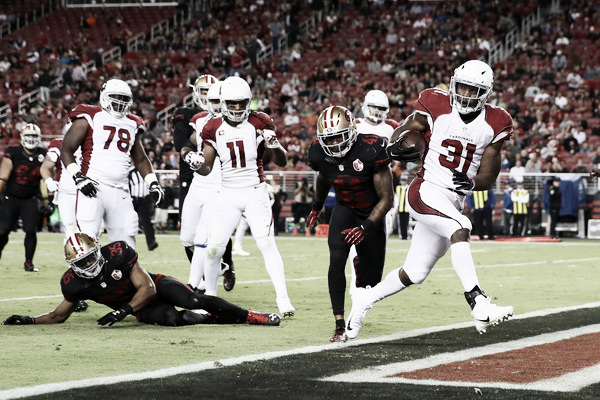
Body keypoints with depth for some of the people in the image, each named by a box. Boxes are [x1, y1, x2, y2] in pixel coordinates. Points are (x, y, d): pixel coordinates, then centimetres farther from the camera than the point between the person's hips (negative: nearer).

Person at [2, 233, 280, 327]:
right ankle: (211, 318, -5)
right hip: (140, 308, 1)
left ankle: (250, 315, -10)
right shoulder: (74, 283, -16)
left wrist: (121, 311, -33)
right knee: (169, 318, -32)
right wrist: (29, 321, -15)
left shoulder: (118, 253, -27)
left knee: (192, 300, -25)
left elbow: (147, 289, -22)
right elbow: (59, 315, 0)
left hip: (156, 286, -1)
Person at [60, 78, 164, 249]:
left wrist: (152, 182, 15)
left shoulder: (131, 125, 19)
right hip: (93, 189, -5)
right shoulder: (90, 118, 2)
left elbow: (140, 159, 30)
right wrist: (78, 177, -13)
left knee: (126, 243, 3)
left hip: (120, 193, 5)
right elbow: (66, 150, 0)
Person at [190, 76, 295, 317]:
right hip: (227, 195, 2)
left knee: (267, 244, -13)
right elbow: (206, 169, 8)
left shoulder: (259, 123, -3)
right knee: (214, 247, -4)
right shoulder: (214, 128, 3)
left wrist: (274, 145, -25)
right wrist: (197, 163, -16)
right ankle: (209, 295, 15)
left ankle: (283, 299, -13)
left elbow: (282, 162, -4)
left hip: (255, 193, -2)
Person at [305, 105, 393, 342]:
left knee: (372, 278, 7)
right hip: (345, 209, 2)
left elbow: (386, 198, -23)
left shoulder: (371, 151, -29)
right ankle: (340, 325, -24)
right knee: (337, 258, -26)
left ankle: (361, 274, 49)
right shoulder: (320, 155, -16)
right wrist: (317, 207, 27)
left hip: (372, 214, -2)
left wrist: (366, 228, -33)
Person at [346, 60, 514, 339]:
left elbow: (488, 178, 3)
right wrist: (395, 147, -17)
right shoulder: (436, 107, -5)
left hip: (453, 201, 5)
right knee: (459, 228, -33)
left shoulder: (494, 124, 2)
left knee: (414, 274, 8)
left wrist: (471, 183, -18)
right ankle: (479, 305, -39)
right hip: (426, 191, -5)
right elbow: (400, 135, 5)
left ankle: (366, 298, 32)